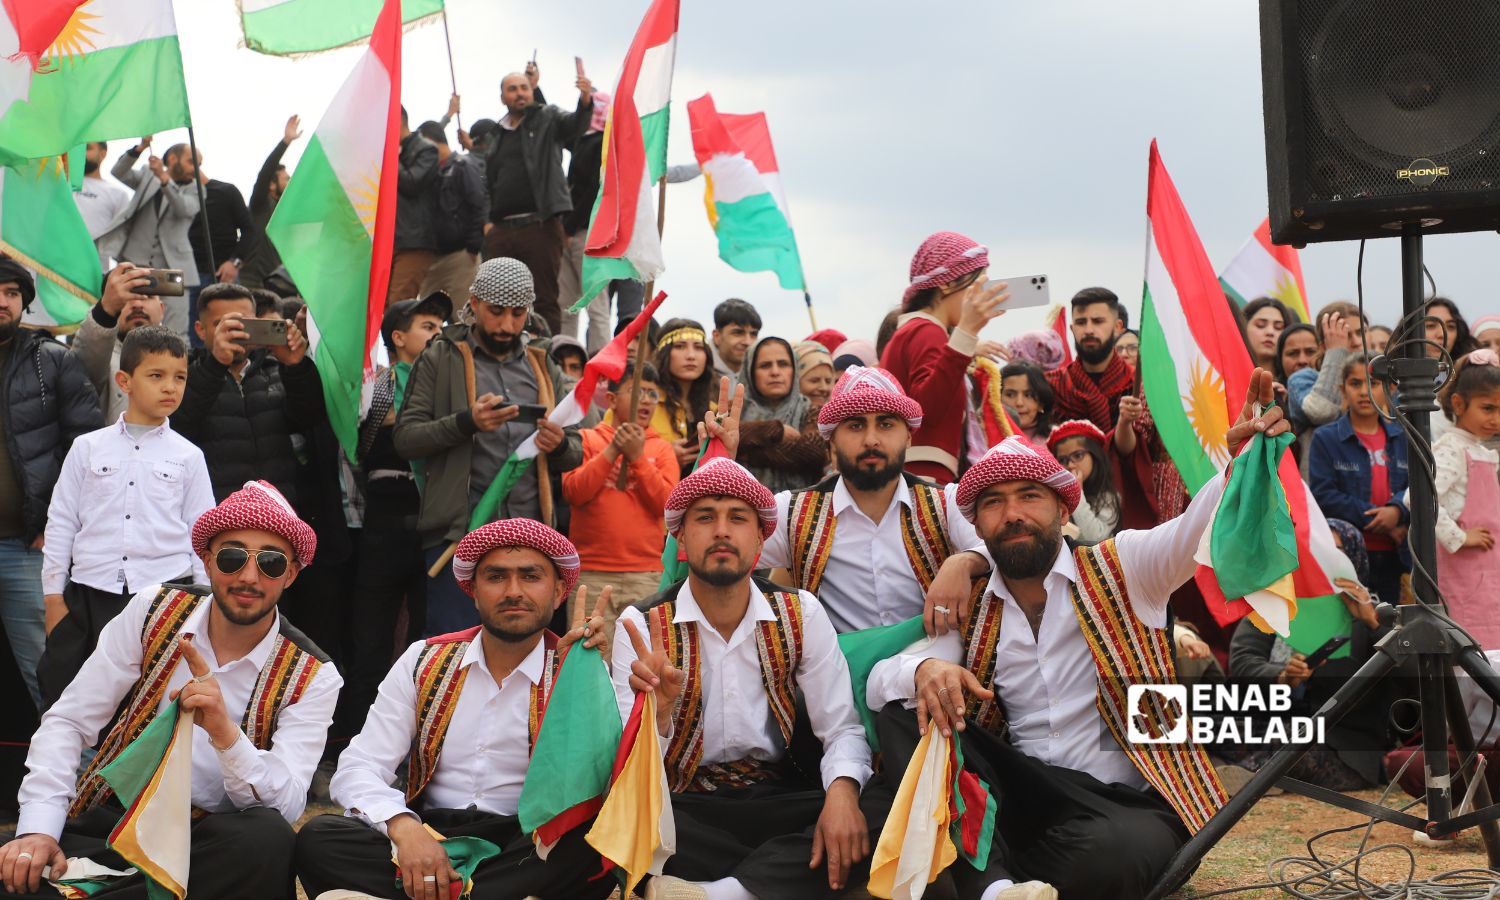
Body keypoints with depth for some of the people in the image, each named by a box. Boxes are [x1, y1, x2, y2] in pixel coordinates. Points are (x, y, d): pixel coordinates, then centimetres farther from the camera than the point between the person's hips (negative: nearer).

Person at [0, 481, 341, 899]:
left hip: (212, 841, 0)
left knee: (267, 837, -36)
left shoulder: (312, 676, -5)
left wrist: (225, 732, -30)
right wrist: (39, 828, -15)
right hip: (106, 824, 0)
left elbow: (285, 807, -13)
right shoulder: (153, 612, 1)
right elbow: (67, 722, 1)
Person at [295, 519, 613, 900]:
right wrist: (404, 826, -20)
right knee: (319, 837, -24)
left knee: (594, 844, -34)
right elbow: (357, 769, 1)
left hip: (526, 853, -2)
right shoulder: (424, 661, 8)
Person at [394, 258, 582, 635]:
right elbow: (405, 437, -4)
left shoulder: (543, 368, 17)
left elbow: (576, 451, 17)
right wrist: (466, 422, -20)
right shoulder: (440, 360, 5)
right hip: (458, 533, -4)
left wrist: (560, 444, -8)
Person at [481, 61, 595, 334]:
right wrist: (487, 220, 9)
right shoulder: (496, 134, 20)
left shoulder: (547, 119, 7)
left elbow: (576, 124, -14)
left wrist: (585, 100, -35)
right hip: (501, 230, 5)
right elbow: (487, 181, 22)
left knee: (545, 299, -5)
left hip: (540, 226, -5)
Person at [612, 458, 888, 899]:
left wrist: (842, 792, -22)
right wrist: (658, 710, -30)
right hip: (685, 807, -2)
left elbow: (841, 727, 1)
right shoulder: (641, 626, -2)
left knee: (882, 811, -26)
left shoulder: (802, 614, 4)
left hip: (779, 800, 2)